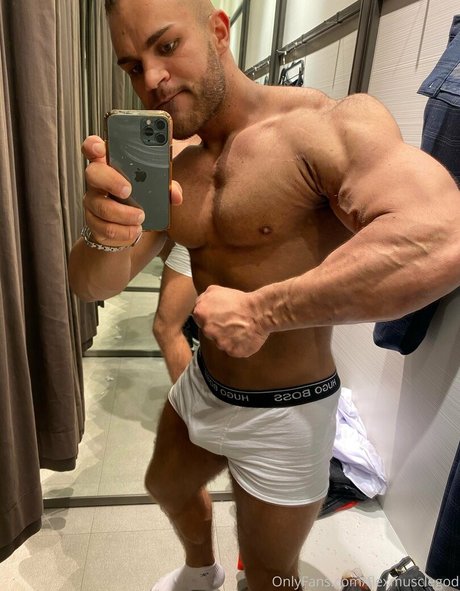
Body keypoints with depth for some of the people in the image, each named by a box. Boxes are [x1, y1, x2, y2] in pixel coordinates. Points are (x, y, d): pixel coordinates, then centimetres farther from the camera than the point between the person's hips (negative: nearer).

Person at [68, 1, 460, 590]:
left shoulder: (331, 125, -21)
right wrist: (106, 232, -28)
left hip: (282, 411, -6)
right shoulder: (171, 174, -1)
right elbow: (93, 285, -5)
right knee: (166, 488, 33)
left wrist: (260, 310, -32)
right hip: (201, 386, 7)